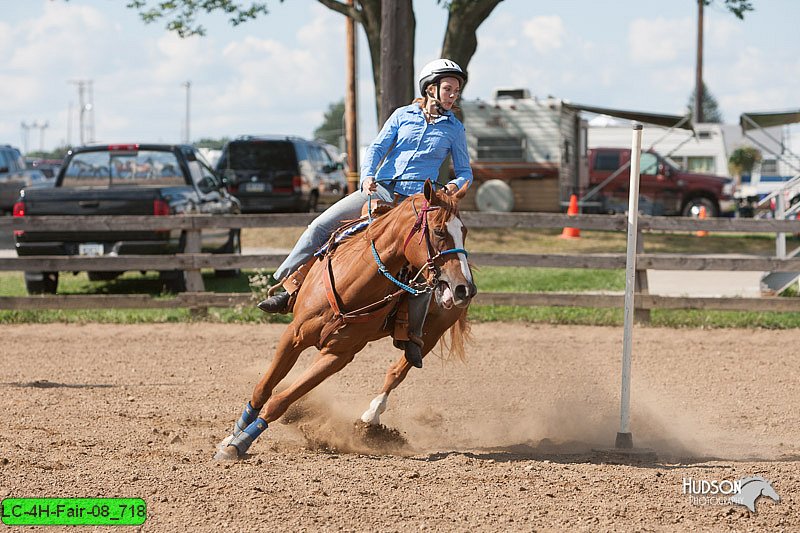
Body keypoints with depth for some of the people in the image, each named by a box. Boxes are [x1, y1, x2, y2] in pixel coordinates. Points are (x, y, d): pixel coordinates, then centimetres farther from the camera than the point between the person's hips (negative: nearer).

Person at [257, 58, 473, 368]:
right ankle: (289, 288, -8)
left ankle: (412, 335, -17)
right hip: (381, 190, 2)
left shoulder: (454, 129, 9)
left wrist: (454, 186, -8)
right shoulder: (403, 115, 10)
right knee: (322, 225, -13)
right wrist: (368, 176, -14)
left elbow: (465, 172, 14)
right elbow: (377, 148, 5)